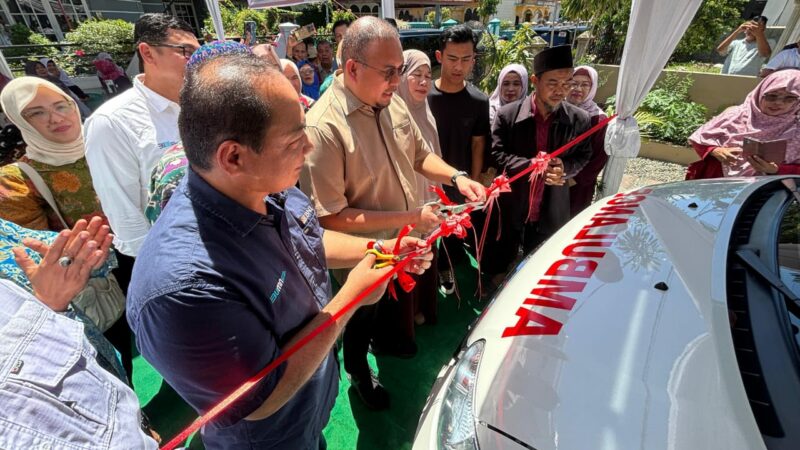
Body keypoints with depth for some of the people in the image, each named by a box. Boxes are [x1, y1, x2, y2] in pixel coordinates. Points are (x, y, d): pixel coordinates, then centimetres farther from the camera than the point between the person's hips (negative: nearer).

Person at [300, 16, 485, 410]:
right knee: (362, 316, 22)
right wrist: (410, 217, -29)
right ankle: (358, 372, 54)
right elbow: (332, 217, -29)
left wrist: (456, 178, -14)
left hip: (401, 243, 6)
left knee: (389, 302, 32)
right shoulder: (322, 128, -31)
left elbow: (420, 154, 5)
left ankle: (383, 338, 65)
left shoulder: (391, 103, -8)